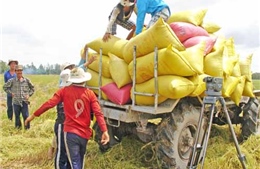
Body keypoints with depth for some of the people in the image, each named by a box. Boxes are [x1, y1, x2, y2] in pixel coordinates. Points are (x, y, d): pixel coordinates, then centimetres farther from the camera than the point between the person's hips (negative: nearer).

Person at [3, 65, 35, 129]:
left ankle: (27, 128, 14)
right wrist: (11, 93, 5)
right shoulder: (12, 81, -1)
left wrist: (29, 94, 5)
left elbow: (32, 88, 16)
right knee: (17, 116, 10)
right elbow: (5, 87, 13)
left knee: (26, 116, 0)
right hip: (16, 102, 0)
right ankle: (18, 128, 25)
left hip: (24, 102, 0)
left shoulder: (27, 80, 2)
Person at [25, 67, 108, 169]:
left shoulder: (65, 90, -4)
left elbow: (49, 104, -6)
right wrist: (105, 131, -13)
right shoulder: (90, 93, -2)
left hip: (70, 132, -2)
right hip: (85, 134, 3)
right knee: (80, 160, 25)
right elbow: (98, 113, -10)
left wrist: (34, 115, 4)